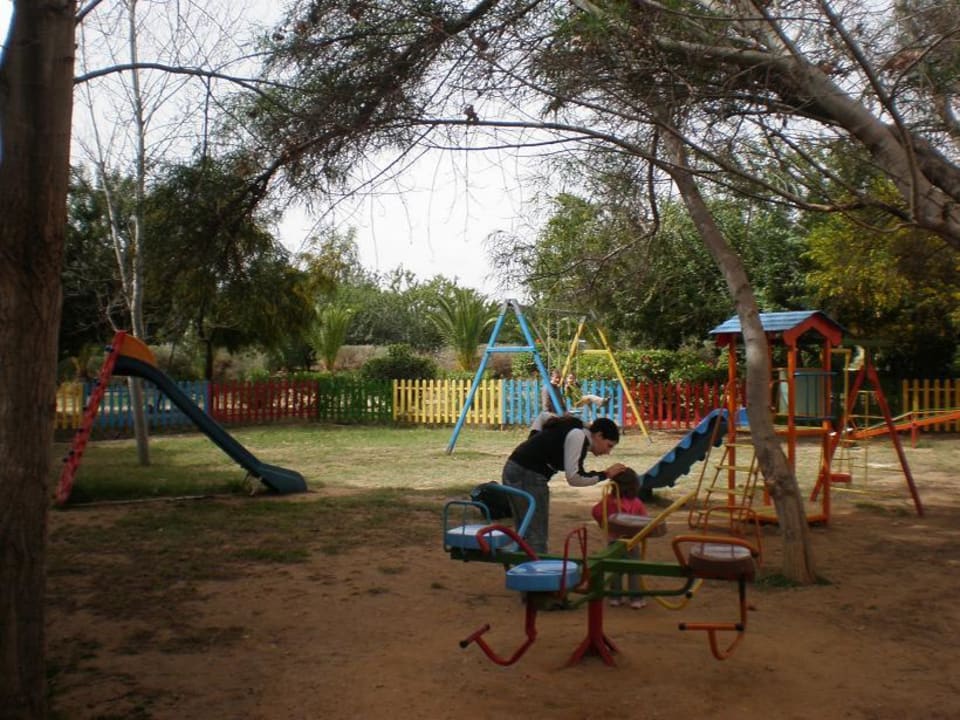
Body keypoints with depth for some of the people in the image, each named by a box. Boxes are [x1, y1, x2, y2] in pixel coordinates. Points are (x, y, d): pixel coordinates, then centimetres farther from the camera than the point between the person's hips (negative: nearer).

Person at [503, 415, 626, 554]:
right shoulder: (578, 435, -11)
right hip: (527, 476, -10)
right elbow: (574, 478, -17)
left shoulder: (574, 433, 17)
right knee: (537, 538, -3)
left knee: (526, 534, 17)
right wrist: (605, 474, -8)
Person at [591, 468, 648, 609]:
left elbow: (596, 511, -9)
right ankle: (636, 598, 8)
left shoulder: (608, 500, -8)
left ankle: (615, 597, 17)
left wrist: (602, 522, 8)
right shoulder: (637, 503, -11)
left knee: (615, 569, 13)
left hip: (613, 540, 2)